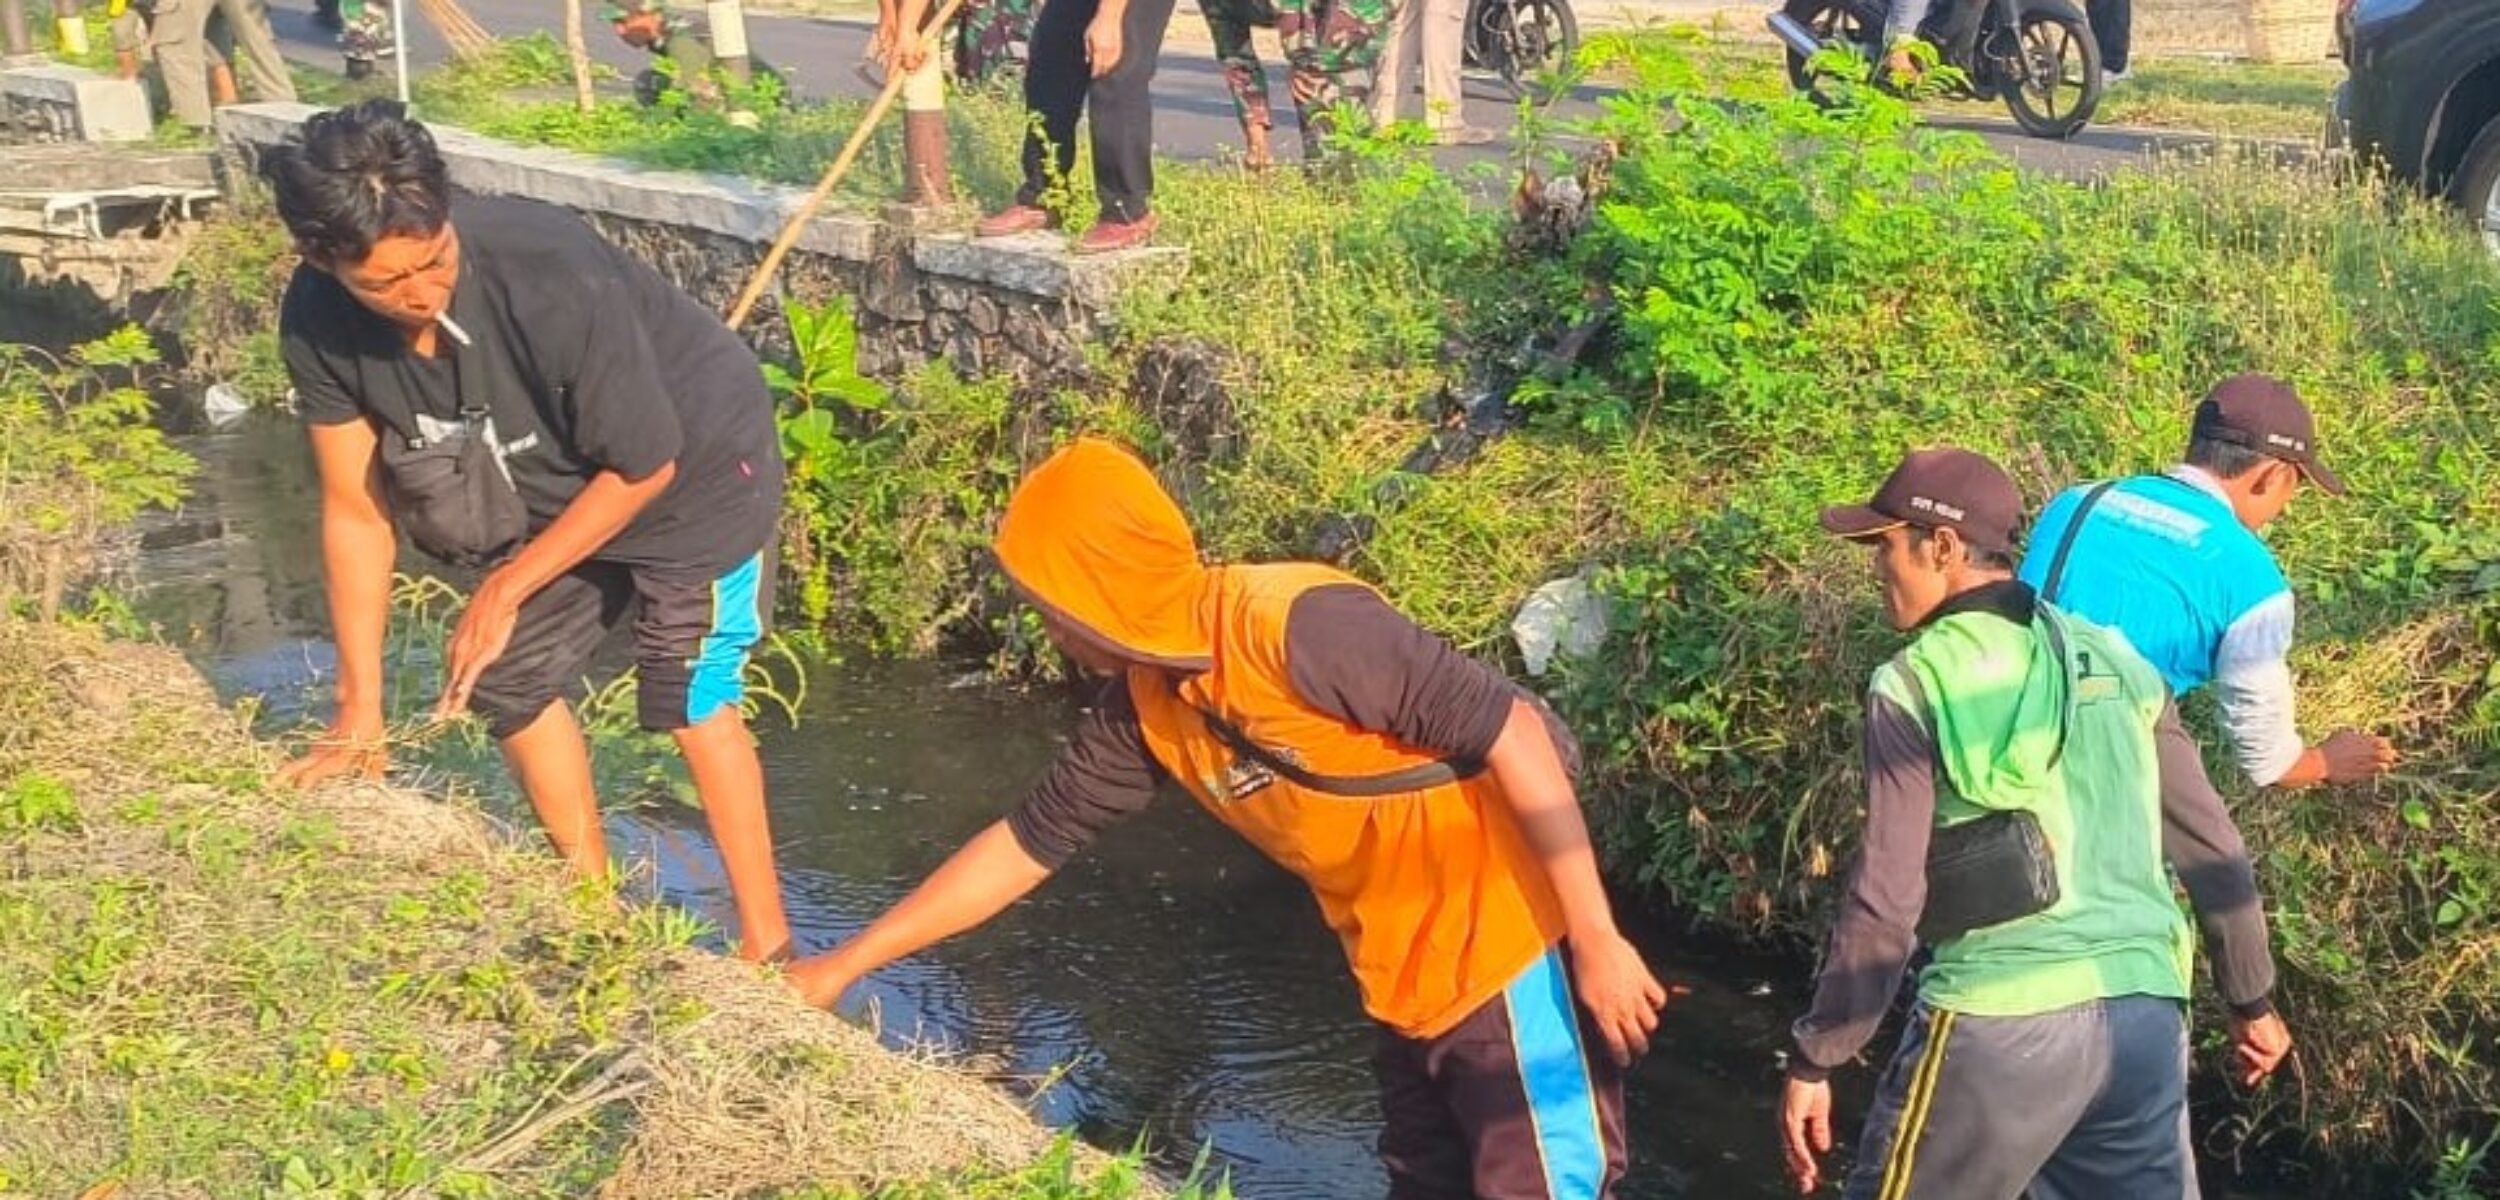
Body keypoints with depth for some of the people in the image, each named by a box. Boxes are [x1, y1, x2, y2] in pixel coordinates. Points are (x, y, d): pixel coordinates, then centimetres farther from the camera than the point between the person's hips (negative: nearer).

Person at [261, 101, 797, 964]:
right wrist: (360, 709, -8)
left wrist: (505, 589, -18)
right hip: (557, 486, 6)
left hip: (694, 465, -6)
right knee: (509, 679, 8)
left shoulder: (554, 279, -38)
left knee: (688, 697, -8)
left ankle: (766, 943, 6)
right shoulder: (318, 323, -22)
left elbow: (644, 467, -25)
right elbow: (356, 510, -11)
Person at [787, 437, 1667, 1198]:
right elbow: (1027, 843, 11)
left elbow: (1514, 730, -23)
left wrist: (1596, 940, -21)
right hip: (1405, 979, 8)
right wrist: (846, 964, 13)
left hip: (1505, 951, -8)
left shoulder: (1299, 627, -25)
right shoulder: (1145, 704, 2)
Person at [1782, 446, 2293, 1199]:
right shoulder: (2115, 661, 12)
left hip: (2003, 1020, -6)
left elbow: (1886, 898, -10)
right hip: (2145, 1011, 6)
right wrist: (2251, 1001, 24)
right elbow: (2211, 847, 13)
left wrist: (1815, 1058, -4)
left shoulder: (1916, 685, -5)